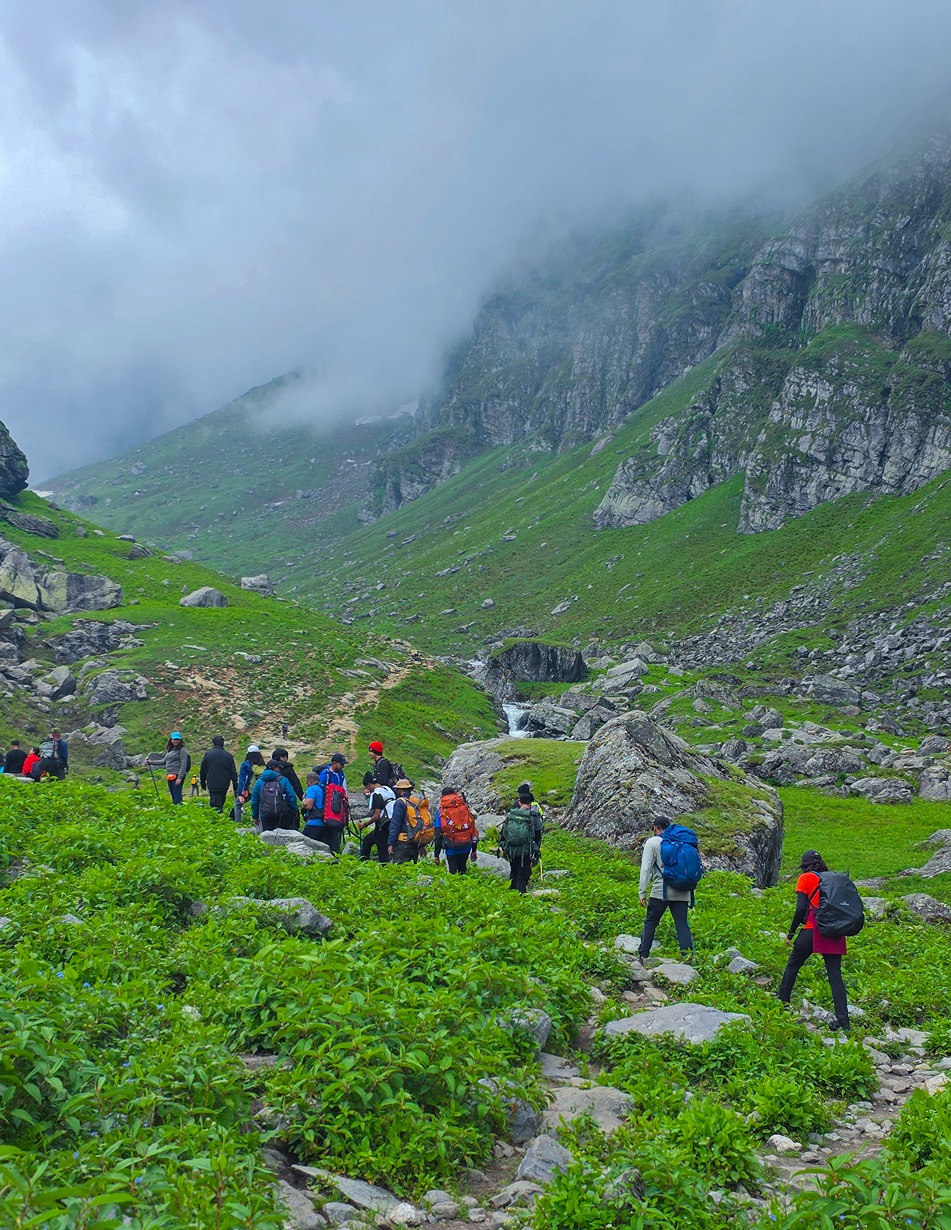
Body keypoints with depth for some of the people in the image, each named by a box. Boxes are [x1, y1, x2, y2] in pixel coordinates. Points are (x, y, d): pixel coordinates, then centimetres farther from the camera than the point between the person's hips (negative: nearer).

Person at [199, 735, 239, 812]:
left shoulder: (208, 754, -2)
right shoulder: (228, 755, 2)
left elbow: (202, 770, 7)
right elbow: (233, 772, 4)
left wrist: (203, 783, 20)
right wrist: (235, 787, 9)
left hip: (212, 785, -2)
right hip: (224, 785, 2)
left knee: (215, 805, -5)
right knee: (221, 803, 16)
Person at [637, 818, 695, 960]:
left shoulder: (652, 843, 3)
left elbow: (646, 868, -4)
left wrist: (642, 892, -3)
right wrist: (689, 889, 19)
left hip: (661, 892, -3)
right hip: (682, 893, 3)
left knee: (650, 923, 7)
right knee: (682, 924, 4)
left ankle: (643, 955, 7)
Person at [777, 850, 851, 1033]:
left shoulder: (806, 878, 3)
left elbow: (800, 909, -7)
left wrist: (791, 933, 1)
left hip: (813, 929, -4)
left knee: (793, 965, 16)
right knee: (835, 976, 4)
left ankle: (782, 1001, 23)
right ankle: (844, 1021, -2)